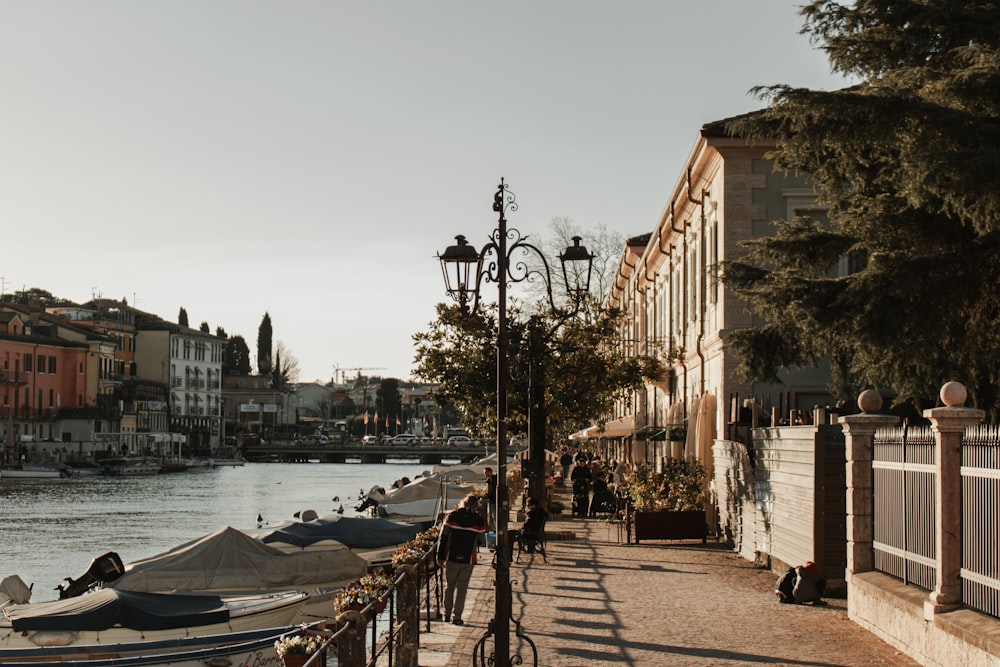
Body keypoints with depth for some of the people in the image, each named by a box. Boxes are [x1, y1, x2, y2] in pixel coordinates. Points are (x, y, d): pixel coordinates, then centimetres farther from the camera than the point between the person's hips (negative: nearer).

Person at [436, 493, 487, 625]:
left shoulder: (452, 516, -6)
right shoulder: (479, 521, -6)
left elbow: (443, 538, -5)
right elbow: (481, 540, 5)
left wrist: (440, 557, 2)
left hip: (451, 558, 1)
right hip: (468, 560, -1)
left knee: (449, 586, 16)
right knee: (462, 588, 6)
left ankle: (447, 615, 22)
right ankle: (457, 617, 2)